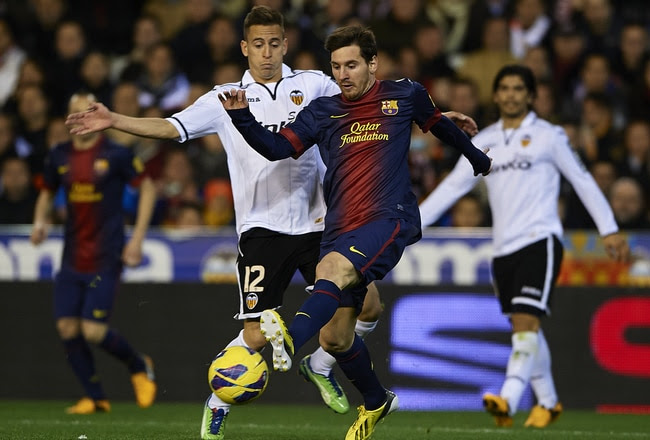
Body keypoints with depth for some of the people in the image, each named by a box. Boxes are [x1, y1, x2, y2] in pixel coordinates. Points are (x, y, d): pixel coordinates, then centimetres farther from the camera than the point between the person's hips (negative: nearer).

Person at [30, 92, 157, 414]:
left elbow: (147, 188, 0)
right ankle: (96, 399, 13)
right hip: (72, 258, 5)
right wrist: (40, 222, 0)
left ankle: (140, 367, 17)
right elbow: (47, 193, 21)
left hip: (106, 258, -5)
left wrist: (137, 237, -7)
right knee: (67, 328, -2)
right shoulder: (59, 157, 6)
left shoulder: (116, 155, -7)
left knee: (93, 331, -12)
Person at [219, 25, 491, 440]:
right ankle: (376, 402, 31)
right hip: (340, 230, 5)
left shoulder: (404, 95, 8)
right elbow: (278, 148, 0)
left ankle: (290, 339, -59)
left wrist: (478, 158, 43)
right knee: (334, 337, 5)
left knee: (333, 268, -35)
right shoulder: (323, 111, 12)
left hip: (390, 221, -4)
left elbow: (438, 124, 27)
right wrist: (241, 116, -16)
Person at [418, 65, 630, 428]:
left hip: (540, 241, -6)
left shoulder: (548, 136, 0)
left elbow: (583, 181, 3)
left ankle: (508, 401, -31)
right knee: (524, 328, 10)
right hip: (504, 247, 6)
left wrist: (609, 230, 0)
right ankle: (548, 402, 24)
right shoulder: (484, 141, 14)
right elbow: (453, 186, 15)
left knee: (526, 321, -18)